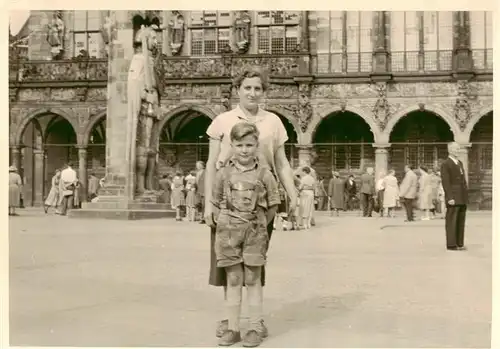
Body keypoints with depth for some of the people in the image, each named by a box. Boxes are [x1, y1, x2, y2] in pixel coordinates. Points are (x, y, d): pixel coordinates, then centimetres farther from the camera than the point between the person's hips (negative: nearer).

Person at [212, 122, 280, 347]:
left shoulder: (264, 174, -2)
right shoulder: (224, 174, 3)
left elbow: (272, 206, 3)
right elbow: (216, 204, 10)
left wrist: (258, 226, 0)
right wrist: (224, 225, 2)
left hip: (255, 233, -1)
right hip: (229, 233, 2)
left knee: (252, 280, 4)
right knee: (233, 281, 6)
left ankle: (255, 329, 13)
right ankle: (233, 329, 14)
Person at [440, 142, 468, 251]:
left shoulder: (460, 163, 18)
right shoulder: (445, 164, -7)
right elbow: (445, 182, -13)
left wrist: (466, 196, 14)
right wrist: (450, 198, -19)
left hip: (462, 198, 8)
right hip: (453, 198, -8)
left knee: (461, 221, 9)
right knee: (451, 221, -4)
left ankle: (459, 244, 14)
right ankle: (451, 244, 0)